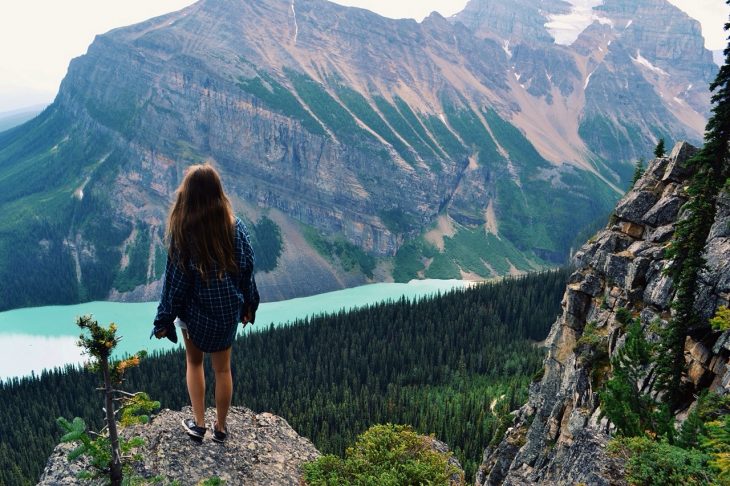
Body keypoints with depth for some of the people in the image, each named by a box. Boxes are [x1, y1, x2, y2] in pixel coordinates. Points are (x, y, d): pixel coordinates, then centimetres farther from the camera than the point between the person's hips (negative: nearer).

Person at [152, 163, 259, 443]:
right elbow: (247, 269, -3)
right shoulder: (235, 226, -12)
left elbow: (175, 280, -14)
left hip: (195, 311, -2)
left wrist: (164, 320, -2)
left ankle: (198, 423, 26)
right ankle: (220, 428, 30)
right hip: (228, 310, 2)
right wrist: (248, 305, 11)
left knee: (194, 362, 24)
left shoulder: (182, 232, -19)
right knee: (222, 369, 17)